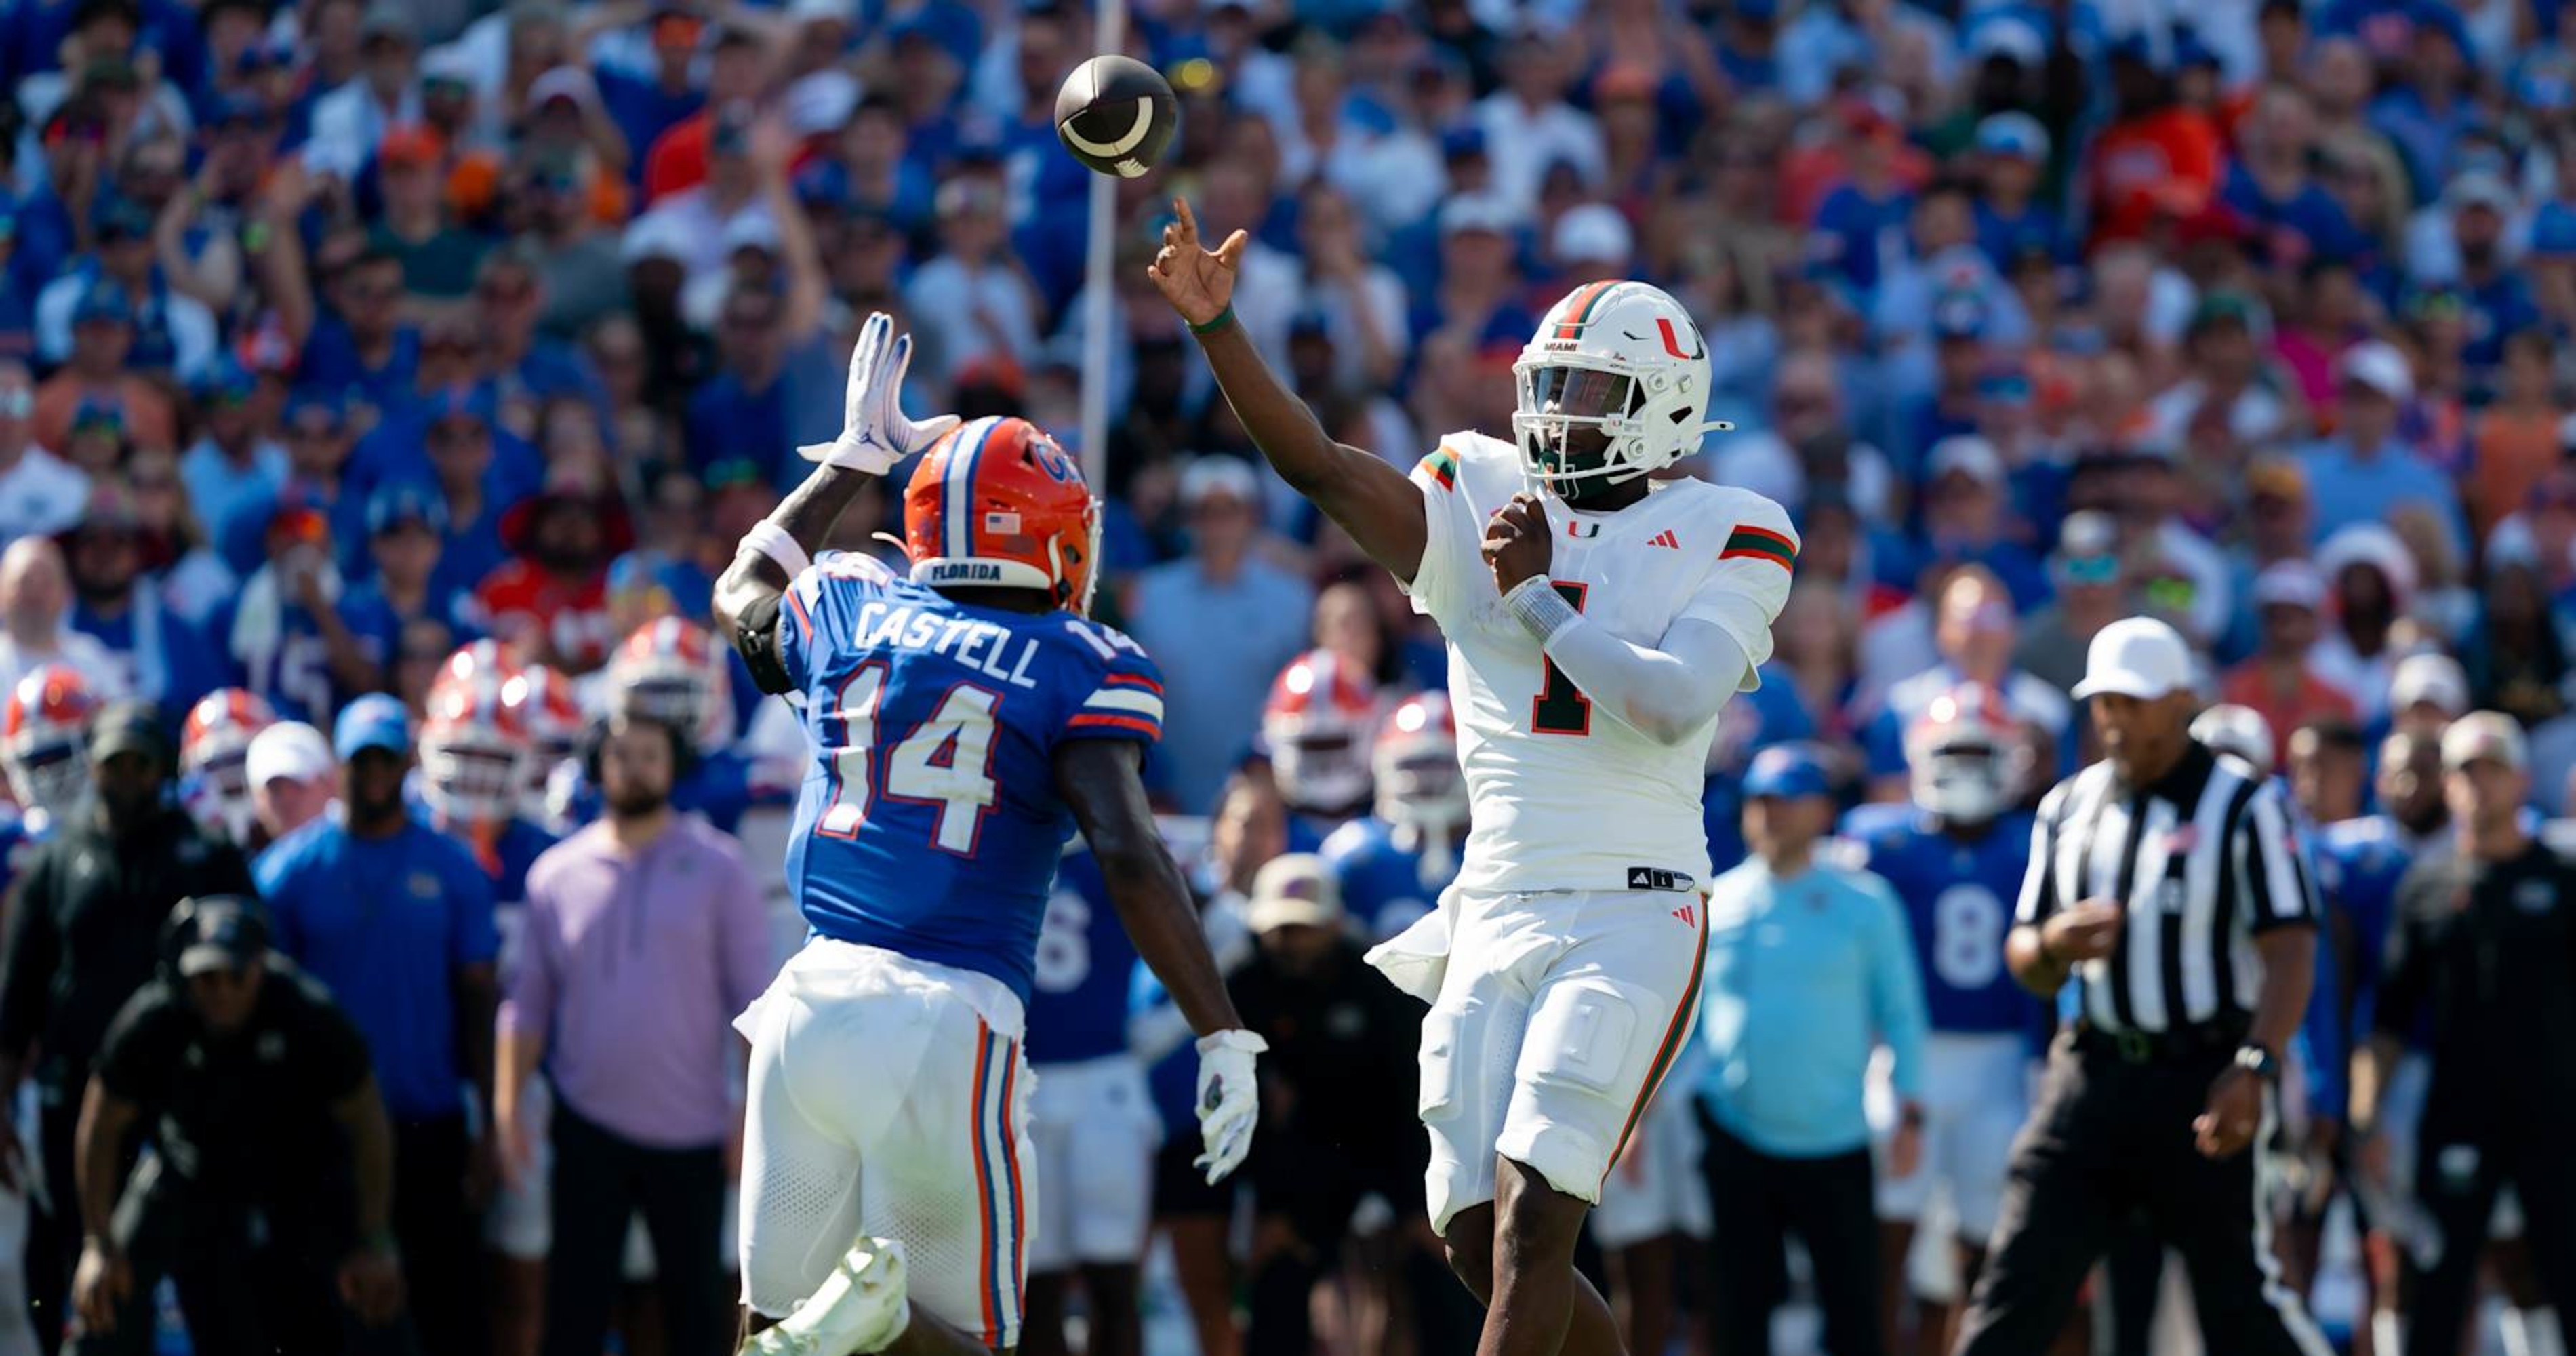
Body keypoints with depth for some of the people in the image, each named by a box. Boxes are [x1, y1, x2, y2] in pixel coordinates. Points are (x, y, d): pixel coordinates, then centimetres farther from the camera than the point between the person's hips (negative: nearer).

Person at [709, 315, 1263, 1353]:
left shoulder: (850, 616, 12)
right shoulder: (1080, 671, -1)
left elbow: (743, 591, 36)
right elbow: (1129, 857, -13)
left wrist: (858, 456, 46)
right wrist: (1223, 1036, -12)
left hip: (816, 996, 4)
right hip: (948, 1017, -4)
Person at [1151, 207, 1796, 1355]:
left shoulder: (1727, 538, 1)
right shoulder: (1478, 498, 8)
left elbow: (1673, 703, -14)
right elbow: (1317, 465, -8)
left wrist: (1538, 595, -13)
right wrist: (1215, 324, -21)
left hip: (1630, 916, -4)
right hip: (1496, 916, 4)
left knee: (1531, 1219, -16)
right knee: (1478, 1241, 1)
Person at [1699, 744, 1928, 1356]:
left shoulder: (1864, 903, 1)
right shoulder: (1716, 904, 5)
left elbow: (1901, 1011, 3)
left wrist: (1910, 1114, -4)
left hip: (1834, 1144, -2)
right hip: (1737, 1139, 2)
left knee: (1852, 1306, -2)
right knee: (1739, 1306, 6)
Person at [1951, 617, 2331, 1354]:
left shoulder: (2243, 805, -4)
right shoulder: (2069, 808, 13)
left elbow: (2289, 952, -13)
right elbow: (2027, 966, 19)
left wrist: (2254, 1067, -27)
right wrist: (2052, 944, -7)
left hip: (2199, 1077, -5)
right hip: (2091, 1071, 5)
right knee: (2016, 1292, -2)